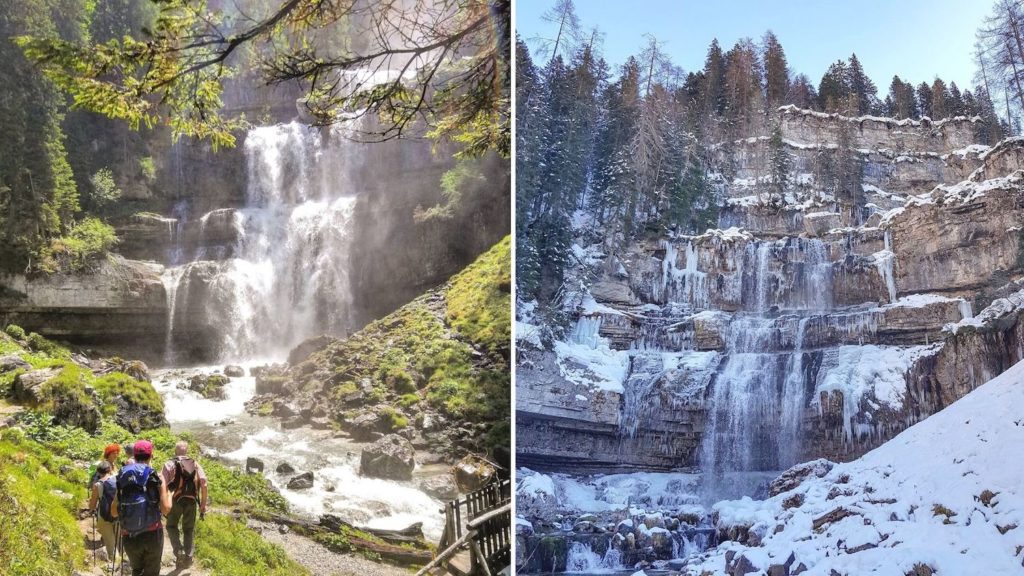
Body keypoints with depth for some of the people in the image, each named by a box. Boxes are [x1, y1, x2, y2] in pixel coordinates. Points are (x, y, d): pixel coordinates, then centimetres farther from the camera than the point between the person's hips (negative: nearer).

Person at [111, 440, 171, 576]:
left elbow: (113, 513, 7)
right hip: (152, 534, -3)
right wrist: (169, 495, 11)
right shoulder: (157, 478, -5)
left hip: (129, 537, 3)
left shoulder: (122, 478, 4)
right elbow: (165, 509, -9)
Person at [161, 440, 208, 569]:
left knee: (172, 526, 16)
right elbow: (204, 485, 2)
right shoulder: (195, 465, 11)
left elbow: (162, 484, -9)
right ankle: (188, 557, 13)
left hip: (176, 500, -2)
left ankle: (178, 551, -2)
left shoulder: (170, 464, 3)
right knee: (189, 529, 16)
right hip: (191, 501, 2)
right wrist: (203, 504, 7)